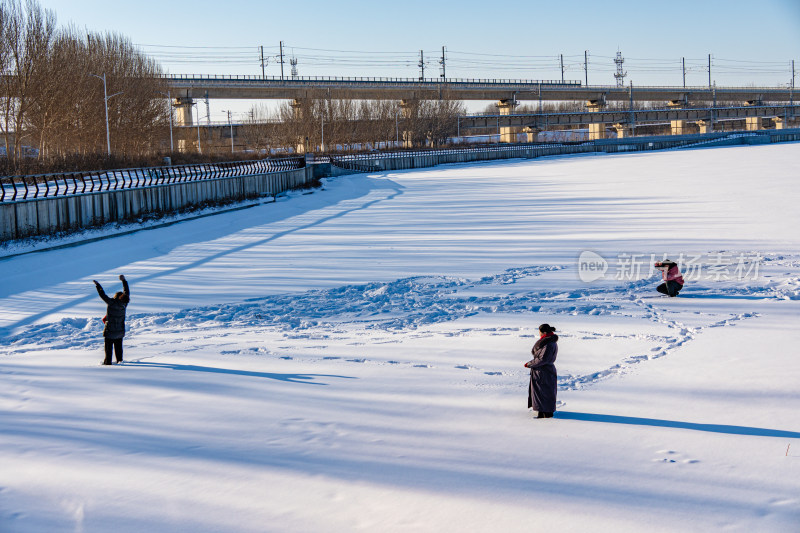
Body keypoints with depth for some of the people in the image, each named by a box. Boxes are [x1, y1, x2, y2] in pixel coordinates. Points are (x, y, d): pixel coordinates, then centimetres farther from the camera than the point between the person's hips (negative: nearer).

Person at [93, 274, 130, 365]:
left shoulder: (111, 303, -21)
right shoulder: (124, 304, -7)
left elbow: (103, 295, -16)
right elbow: (127, 293, 5)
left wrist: (97, 285, -5)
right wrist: (124, 281, 12)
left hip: (110, 331, -5)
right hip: (120, 331, 5)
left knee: (108, 347, 6)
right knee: (118, 347, 19)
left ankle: (108, 361, 11)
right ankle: (119, 360, 27)